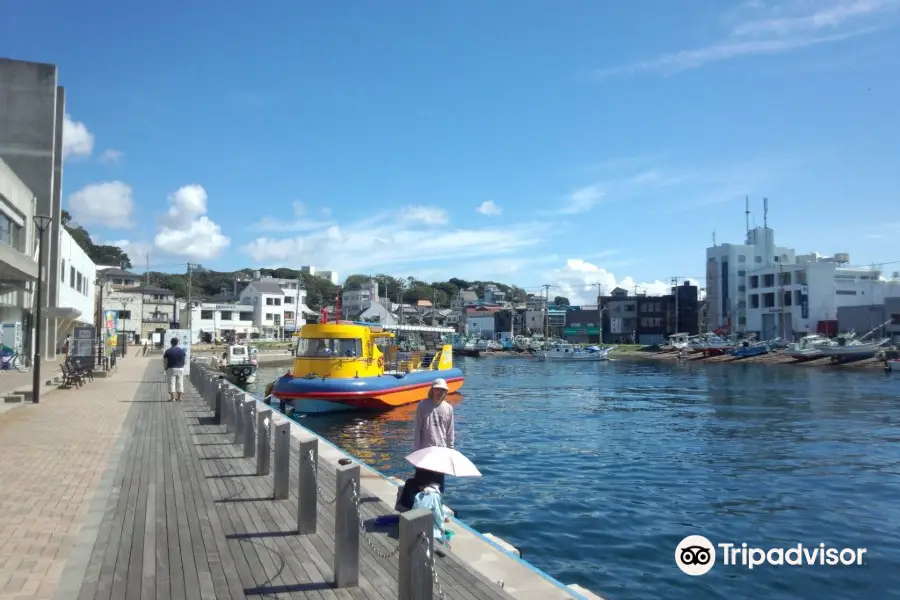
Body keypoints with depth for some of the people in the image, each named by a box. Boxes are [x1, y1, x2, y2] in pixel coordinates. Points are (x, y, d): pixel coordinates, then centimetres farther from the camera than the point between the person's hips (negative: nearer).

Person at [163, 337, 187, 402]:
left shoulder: (168, 351, -9)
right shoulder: (182, 350, 0)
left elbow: (165, 361, -7)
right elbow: (185, 359, 7)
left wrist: (165, 368, 6)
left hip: (171, 369, -3)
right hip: (180, 369, 3)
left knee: (172, 383, 2)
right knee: (180, 383, 9)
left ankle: (172, 397, 1)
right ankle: (179, 397, 12)